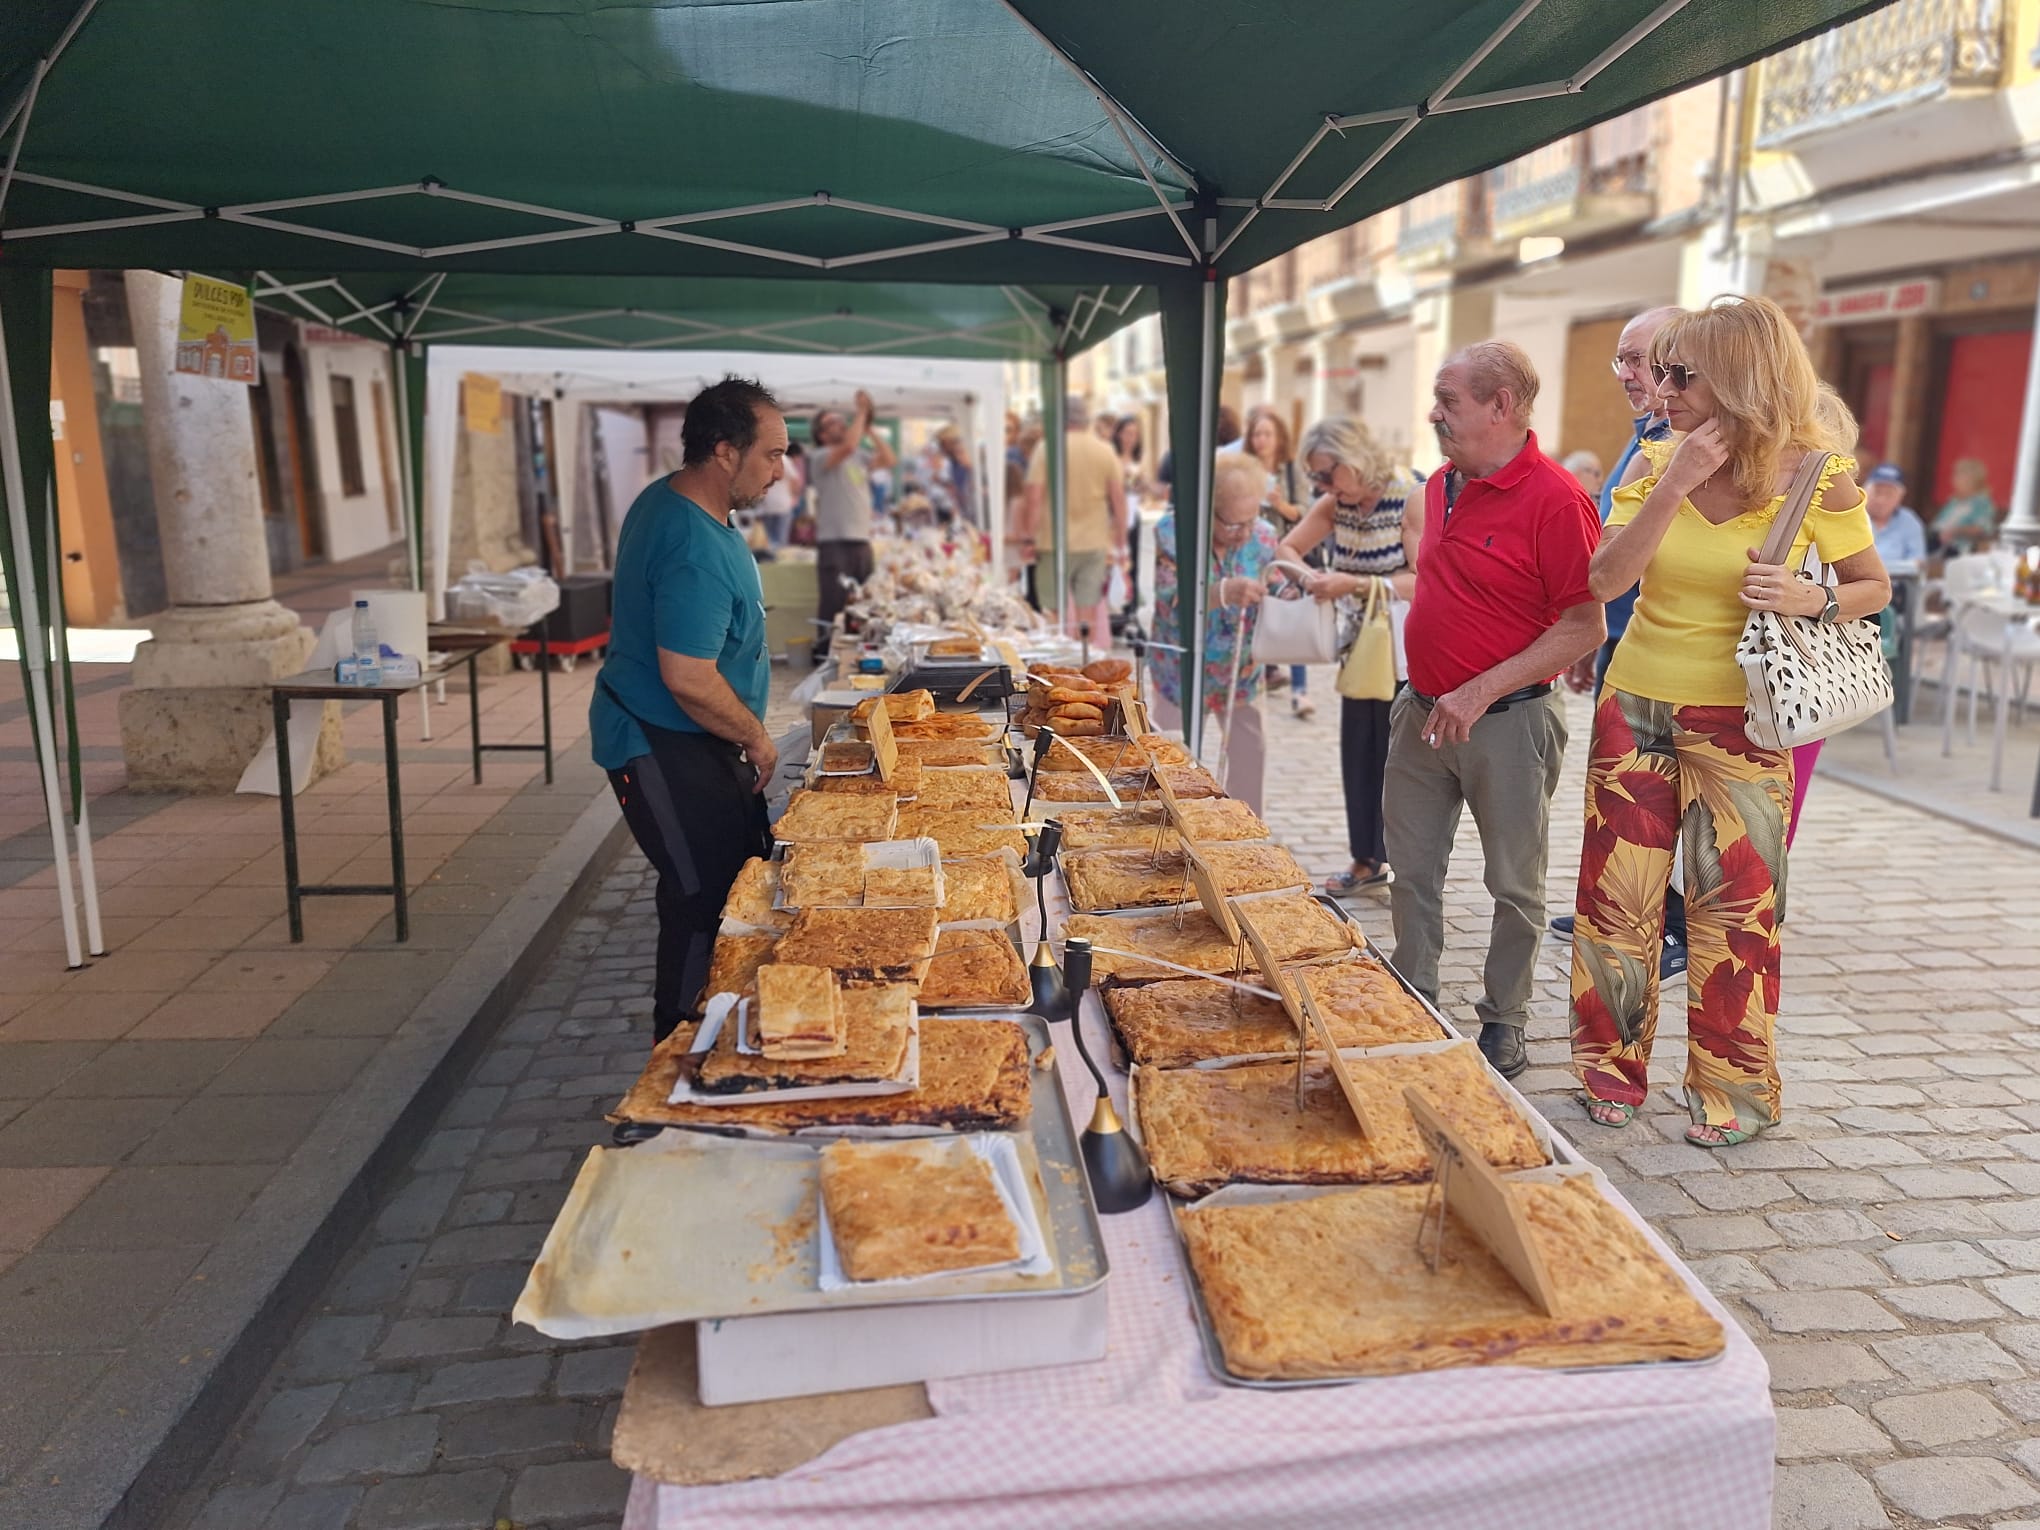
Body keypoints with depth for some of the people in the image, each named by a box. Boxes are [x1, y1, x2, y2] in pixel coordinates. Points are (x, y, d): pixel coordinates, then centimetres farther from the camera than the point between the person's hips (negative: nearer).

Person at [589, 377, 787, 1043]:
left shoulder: (669, 502, 7)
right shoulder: (696, 550, -27)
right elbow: (689, 681, -30)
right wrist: (757, 739, -13)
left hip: (680, 739, 11)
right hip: (665, 750, -11)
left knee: (744, 875, 18)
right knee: (704, 901, -3)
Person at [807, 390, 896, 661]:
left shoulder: (860, 456, 17)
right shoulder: (822, 457, -4)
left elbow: (887, 459, 6)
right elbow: (848, 446, -22)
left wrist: (869, 428, 5)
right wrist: (861, 412, -13)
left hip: (861, 540, 7)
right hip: (834, 541, -7)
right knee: (833, 604, -9)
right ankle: (824, 655, -4)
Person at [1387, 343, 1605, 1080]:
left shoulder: (1555, 500, -17)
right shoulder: (1441, 486, 7)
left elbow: (1585, 627, -18)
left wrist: (1480, 693, -22)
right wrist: (1423, 688, 14)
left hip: (1508, 722, -7)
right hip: (1422, 712, 7)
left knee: (1514, 886, 9)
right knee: (1412, 873, 13)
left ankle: (1504, 1024, 24)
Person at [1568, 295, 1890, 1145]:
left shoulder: (1815, 471, -7)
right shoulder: (1657, 464, 0)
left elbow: (1874, 587, 3)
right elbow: (1606, 580, -11)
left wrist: (1813, 599, -18)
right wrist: (1675, 485, -19)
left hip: (1735, 719, -3)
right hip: (1636, 706, 3)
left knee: (1735, 906, 5)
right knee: (1617, 893, 8)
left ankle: (1736, 1092, 23)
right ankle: (1614, 1069, 25)